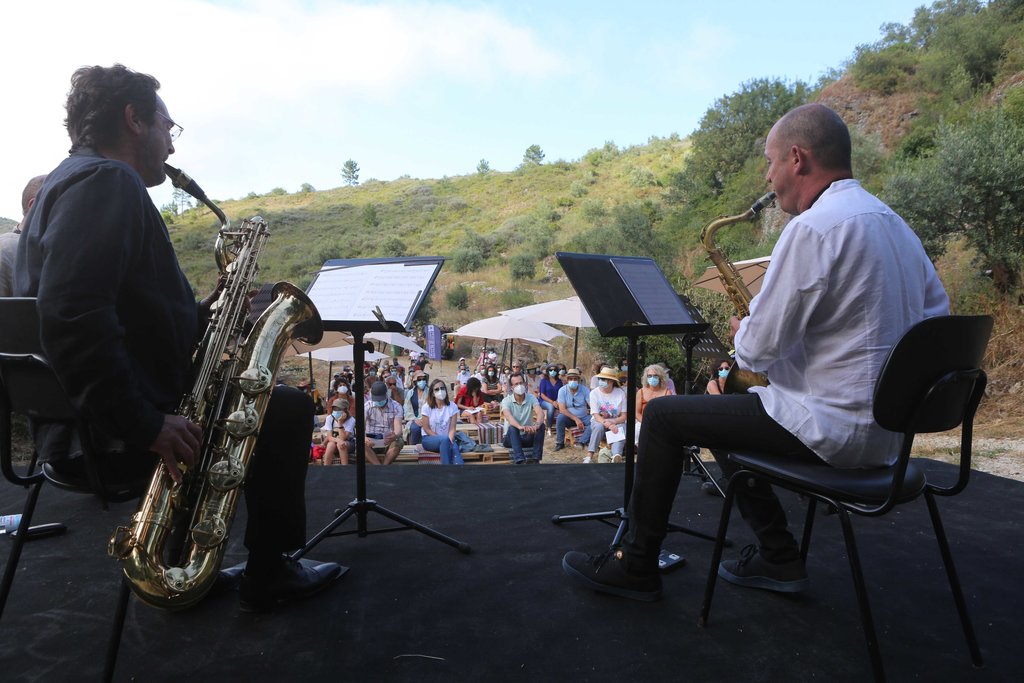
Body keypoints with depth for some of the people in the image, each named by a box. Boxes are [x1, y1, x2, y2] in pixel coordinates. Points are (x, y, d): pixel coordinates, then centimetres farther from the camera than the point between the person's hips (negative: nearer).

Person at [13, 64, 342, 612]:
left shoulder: (70, 180, 19)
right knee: (287, 410, 0)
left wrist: (203, 314, 7)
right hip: (108, 437, -11)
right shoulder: (106, 182, -15)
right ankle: (268, 576, 14)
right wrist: (144, 425, -28)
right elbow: (70, 317, -30)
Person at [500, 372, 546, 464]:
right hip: (511, 438, -2)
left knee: (541, 425, -24)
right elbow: (508, 417, -29)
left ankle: (535, 459, -29)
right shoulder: (506, 401, -8)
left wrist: (537, 425, -45)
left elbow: (540, 413, -20)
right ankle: (520, 461, -46)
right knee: (512, 427, -34)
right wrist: (520, 427, -51)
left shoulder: (531, 398, -2)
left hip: (528, 437, 2)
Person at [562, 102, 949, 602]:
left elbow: (759, 348, -21)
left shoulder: (813, 227, -19)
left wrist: (741, 332, 4)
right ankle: (778, 558, 24)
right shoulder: (894, 223, 10)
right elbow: (936, 318, 17)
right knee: (729, 408, 25)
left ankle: (636, 567, 12)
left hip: (832, 429, -10)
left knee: (663, 416, -1)